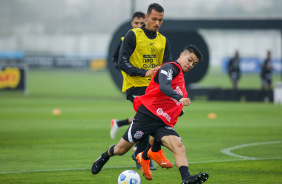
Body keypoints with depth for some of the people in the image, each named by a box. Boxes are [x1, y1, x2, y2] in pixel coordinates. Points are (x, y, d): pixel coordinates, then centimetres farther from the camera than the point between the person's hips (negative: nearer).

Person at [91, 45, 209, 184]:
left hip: (163, 124, 7)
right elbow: (163, 86, -27)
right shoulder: (170, 68, -5)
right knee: (120, 150, 8)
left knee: (178, 146, -22)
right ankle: (105, 156, 40)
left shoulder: (181, 78, 23)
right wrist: (179, 98, -39)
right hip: (147, 114, -7)